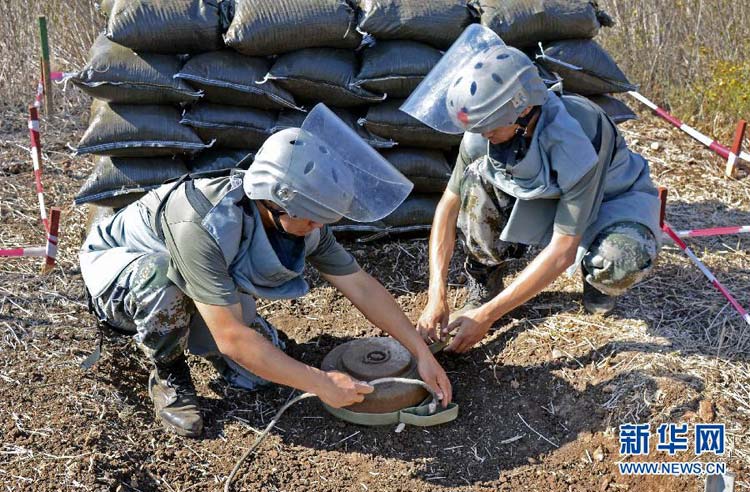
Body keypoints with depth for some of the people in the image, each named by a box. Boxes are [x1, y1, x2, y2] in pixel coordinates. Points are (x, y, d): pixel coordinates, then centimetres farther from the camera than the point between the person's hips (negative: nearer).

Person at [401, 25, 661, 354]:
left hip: (613, 197, -4)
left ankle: (597, 280, 0)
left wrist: (487, 315, -35)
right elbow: (449, 205, -16)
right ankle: (483, 287, -8)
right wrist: (436, 296, -24)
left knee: (624, 262, -39)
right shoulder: (484, 126, -24)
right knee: (478, 176, -26)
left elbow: (562, 252, -35)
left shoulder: (576, 139, -38)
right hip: (548, 198, 4)